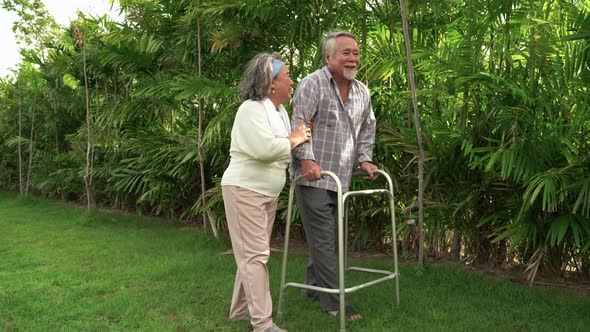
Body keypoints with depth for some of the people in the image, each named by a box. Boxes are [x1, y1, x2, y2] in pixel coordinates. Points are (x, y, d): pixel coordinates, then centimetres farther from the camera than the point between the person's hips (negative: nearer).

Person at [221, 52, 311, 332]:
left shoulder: (280, 110, 12)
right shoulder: (251, 110, -17)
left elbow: (283, 148, 15)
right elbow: (265, 148, -30)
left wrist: (300, 137, -4)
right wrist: (293, 141, -15)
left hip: (269, 192, 9)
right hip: (244, 191, -9)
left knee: (254, 253, 14)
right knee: (255, 255, -9)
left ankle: (240, 309, 25)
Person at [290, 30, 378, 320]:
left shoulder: (362, 92, 13)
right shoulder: (313, 84, -9)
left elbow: (367, 129, 23)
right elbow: (299, 123, -17)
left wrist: (364, 159, 12)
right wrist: (307, 159, -26)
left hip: (341, 178, 7)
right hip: (313, 177, -7)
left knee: (330, 237, 14)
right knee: (323, 239, -4)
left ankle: (313, 285, 31)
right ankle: (333, 300, 3)